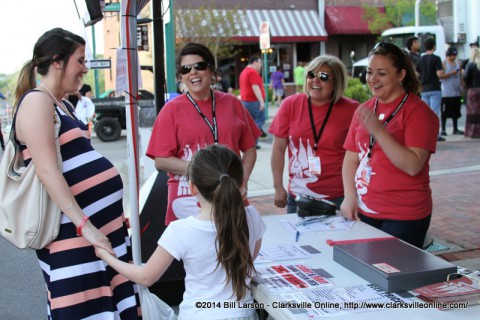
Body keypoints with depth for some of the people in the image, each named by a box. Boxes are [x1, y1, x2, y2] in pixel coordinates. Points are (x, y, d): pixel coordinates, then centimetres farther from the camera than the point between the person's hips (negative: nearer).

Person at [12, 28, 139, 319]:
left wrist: (116, 212, 22)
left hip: (103, 222, 9)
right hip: (74, 229, -9)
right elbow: (47, 170, -21)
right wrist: (84, 225, -25)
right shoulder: (37, 101, -12)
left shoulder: (62, 104, 17)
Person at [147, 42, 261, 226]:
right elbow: (160, 161, -3)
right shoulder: (172, 109, 1)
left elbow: (249, 148, 13)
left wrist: (243, 179, -3)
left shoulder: (232, 103, 9)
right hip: (188, 200, -2)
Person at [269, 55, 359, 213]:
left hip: (339, 198, -1)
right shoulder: (290, 104, -1)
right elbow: (279, 149, 2)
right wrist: (278, 188, 0)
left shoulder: (350, 109, -5)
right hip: (298, 196, 2)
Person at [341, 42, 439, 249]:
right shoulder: (363, 111, 9)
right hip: (363, 212, 5)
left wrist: (378, 130, -25)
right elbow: (351, 159, 10)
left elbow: (413, 166, -19)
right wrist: (350, 197, -3)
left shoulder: (418, 111, -9)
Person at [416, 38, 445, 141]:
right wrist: (442, 71, 5)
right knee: (435, 112, -4)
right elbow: (439, 74, -17)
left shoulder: (420, 59, 8)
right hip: (434, 89, -5)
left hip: (424, 89, 5)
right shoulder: (436, 58, -9)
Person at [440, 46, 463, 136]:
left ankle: (455, 129, 17)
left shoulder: (458, 62, 13)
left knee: (456, 112, 10)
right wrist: (452, 73, -18)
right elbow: (440, 76, -14)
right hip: (446, 93, -6)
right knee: (445, 112, -5)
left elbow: (460, 75, 18)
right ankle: (443, 129, 1)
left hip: (457, 92, 6)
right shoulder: (443, 63, -4)